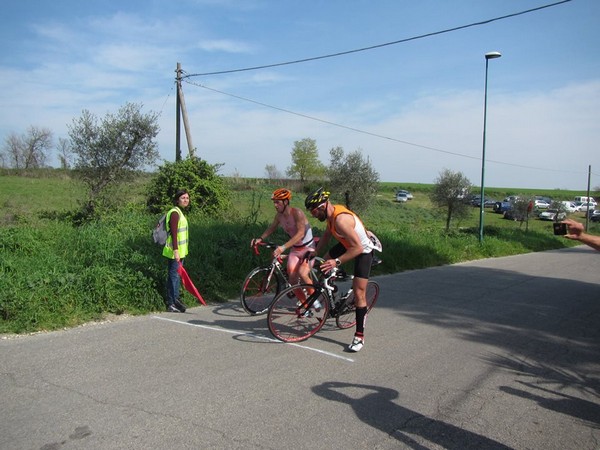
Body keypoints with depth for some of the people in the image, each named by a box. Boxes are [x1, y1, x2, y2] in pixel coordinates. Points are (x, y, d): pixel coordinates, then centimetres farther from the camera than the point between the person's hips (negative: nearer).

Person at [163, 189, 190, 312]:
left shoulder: (180, 212, 16)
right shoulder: (174, 213, -15)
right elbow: (173, 233, -22)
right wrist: (175, 250, -28)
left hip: (180, 251, 10)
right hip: (175, 252, -10)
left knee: (177, 276, 16)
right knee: (173, 276, -5)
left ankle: (175, 301, 25)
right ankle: (171, 304, 0)